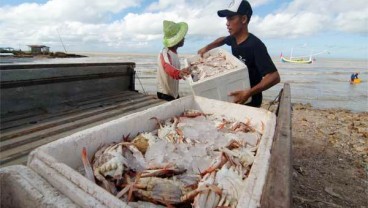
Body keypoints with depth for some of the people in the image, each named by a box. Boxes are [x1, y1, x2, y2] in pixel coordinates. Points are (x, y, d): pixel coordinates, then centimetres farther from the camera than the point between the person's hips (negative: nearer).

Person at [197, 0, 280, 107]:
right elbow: (222, 40, 24)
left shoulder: (255, 45, -24)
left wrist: (249, 92, -40)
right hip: (236, 95, 7)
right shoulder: (234, 39, -1)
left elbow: (274, 77, -29)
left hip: (250, 100, -7)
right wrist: (207, 48, 10)